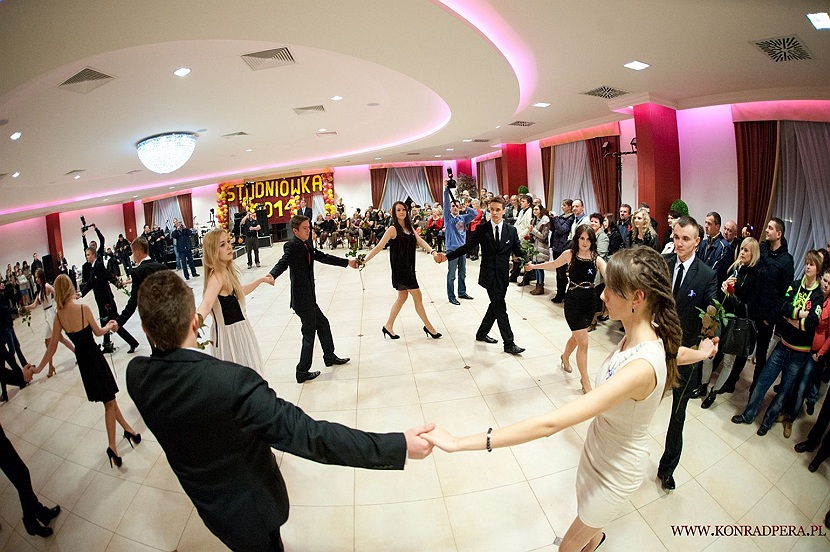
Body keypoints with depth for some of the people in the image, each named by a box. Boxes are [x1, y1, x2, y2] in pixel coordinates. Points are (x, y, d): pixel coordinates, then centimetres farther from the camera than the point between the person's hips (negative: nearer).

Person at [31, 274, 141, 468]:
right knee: (109, 402, 8)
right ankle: (112, 446, 13)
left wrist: (39, 368, 8)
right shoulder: (83, 309, -17)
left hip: (82, 358, 5)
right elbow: (98, 332, -3)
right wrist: (109, 326, 17)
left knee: (109, 398, 18)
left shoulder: (59, 315, -5)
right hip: (94, 355, -4)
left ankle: (127, 429, 27)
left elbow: (52, 346, -3)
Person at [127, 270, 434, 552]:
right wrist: (399, 446, -40)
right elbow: (307, 435, -42)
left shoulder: (136, 375, -20)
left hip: (208, 504, 5)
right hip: (250, 505, -5)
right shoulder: (232, 382, -42)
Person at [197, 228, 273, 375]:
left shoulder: (226, 271, 2)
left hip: (238, 328, 9)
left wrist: (261, 280, 30)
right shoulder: (217, 276, -25)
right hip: (230, 333, -9)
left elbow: (239, 291, 20)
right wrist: (197, 319, -64)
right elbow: (207, 302, -43)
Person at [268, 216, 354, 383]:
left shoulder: (308, 244, 9)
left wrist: (347, 262, 25)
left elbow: (323, 257, 19)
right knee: (309, 334, 1)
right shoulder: (291, 246, -15)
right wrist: (272, 275, -52)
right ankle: (302, 372, 15)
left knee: (323, 324, 23)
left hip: (309, 297, 9)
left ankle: (329, 357, 43)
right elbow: (283, 263, -30)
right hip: (302, 299, -9)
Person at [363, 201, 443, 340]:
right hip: (400, 268, -8)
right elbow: (379, 247, -15)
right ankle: (428, 326, 12)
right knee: (417, 296, -2)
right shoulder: (393, 229, -12)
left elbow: (420, 242, 1)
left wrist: (432, 251, -16)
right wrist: (364, 260, -23)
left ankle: (388, 326, 25)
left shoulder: (410, 228, 11)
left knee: (402, 296, 14)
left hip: (408, 267, 8)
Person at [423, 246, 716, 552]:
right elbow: (670, 352, 12)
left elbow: (550, 423, -45)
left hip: (614, 470, -7)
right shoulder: (646, 334, -14)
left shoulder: (640, 367, -41)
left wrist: (458, 443, -44)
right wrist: (701, 353, 39)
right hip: (598, 450, 7)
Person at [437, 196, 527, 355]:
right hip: (489, 275, -3)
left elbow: (517, 251, 2)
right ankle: (509, 344, 6)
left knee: (495, 305, 14)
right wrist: (447, 256, -10)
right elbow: (467, 247, -2)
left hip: (503, 276, 4)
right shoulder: (481, 229, -3)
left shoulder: (511, 230, 2)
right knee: (500, 309, -3)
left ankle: (481, 333, 34)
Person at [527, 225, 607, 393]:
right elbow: (553, 265, 11)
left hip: (589, 303, 3)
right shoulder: (570, 254, -8)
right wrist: (534, 266, 17)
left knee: (577, 336, 23)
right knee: (583, 342, -6)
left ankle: (565, 357, 56)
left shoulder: (597, 259, -7)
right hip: (573, 302, -3)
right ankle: (585, 381, 8)